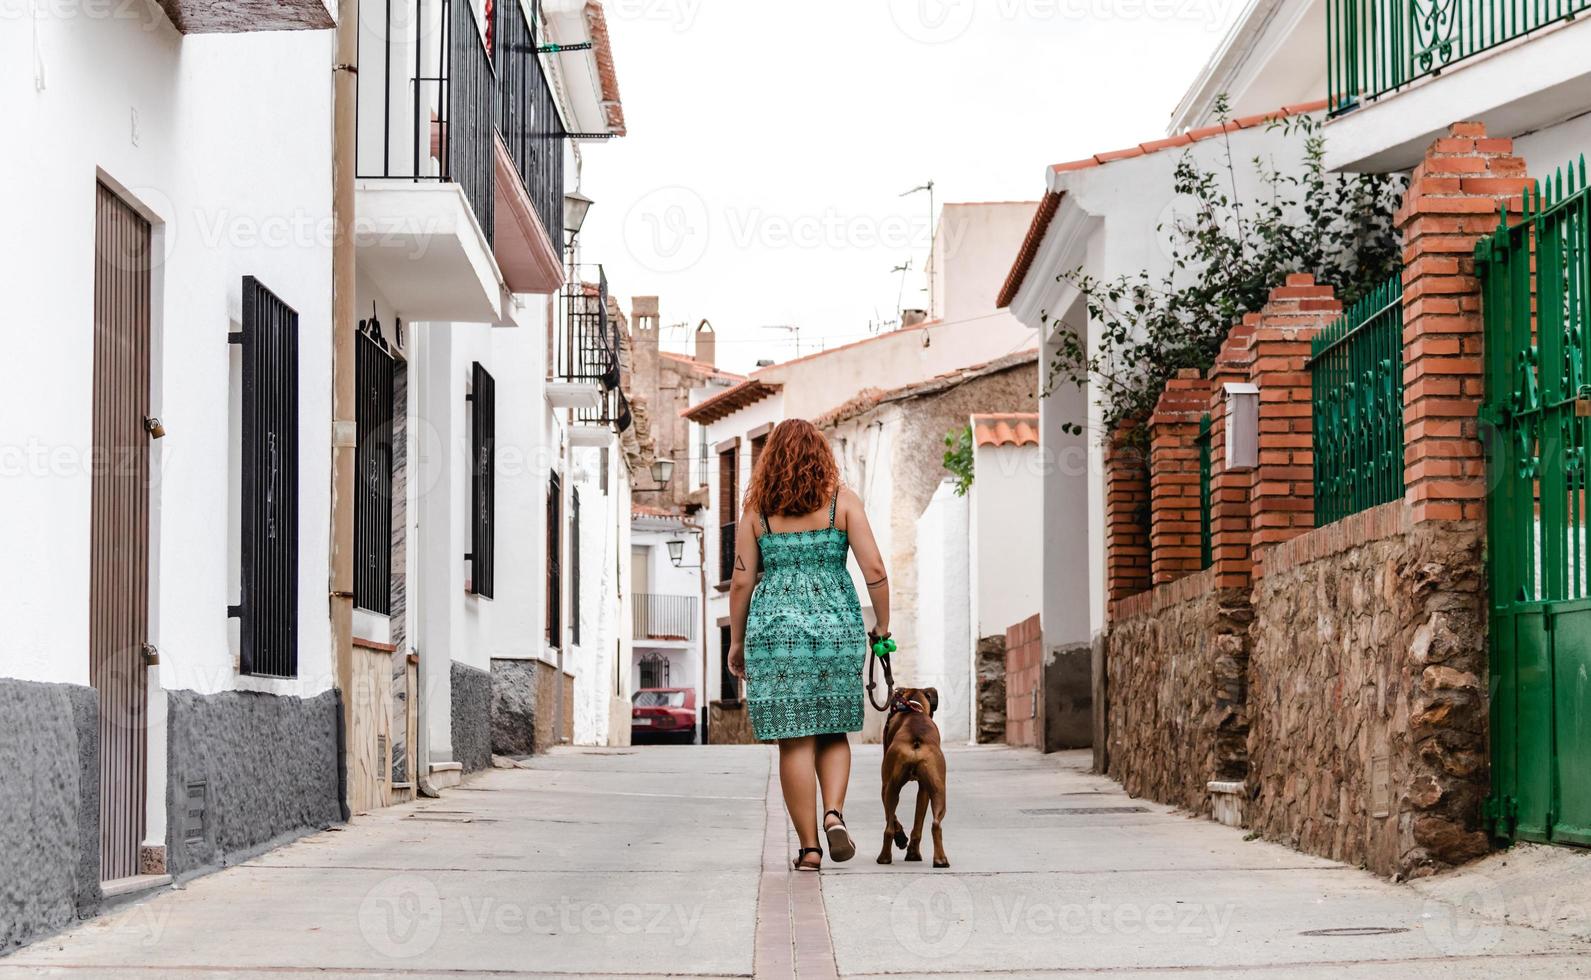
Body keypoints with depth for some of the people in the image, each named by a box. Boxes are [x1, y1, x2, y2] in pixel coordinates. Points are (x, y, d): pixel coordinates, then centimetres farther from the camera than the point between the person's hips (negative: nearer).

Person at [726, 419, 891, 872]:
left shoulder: (757, 510, 4)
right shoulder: (842, 501, 2)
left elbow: (741, 581, 2)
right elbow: (874, 570, -4)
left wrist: (737, 640, 12)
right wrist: (882, 625, 7)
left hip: (774, 625, 0)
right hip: (836, 624, 0)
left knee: (794, 739, 2)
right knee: (832, 730, 15)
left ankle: (809, 846, 1)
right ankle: (834, 813, -9)